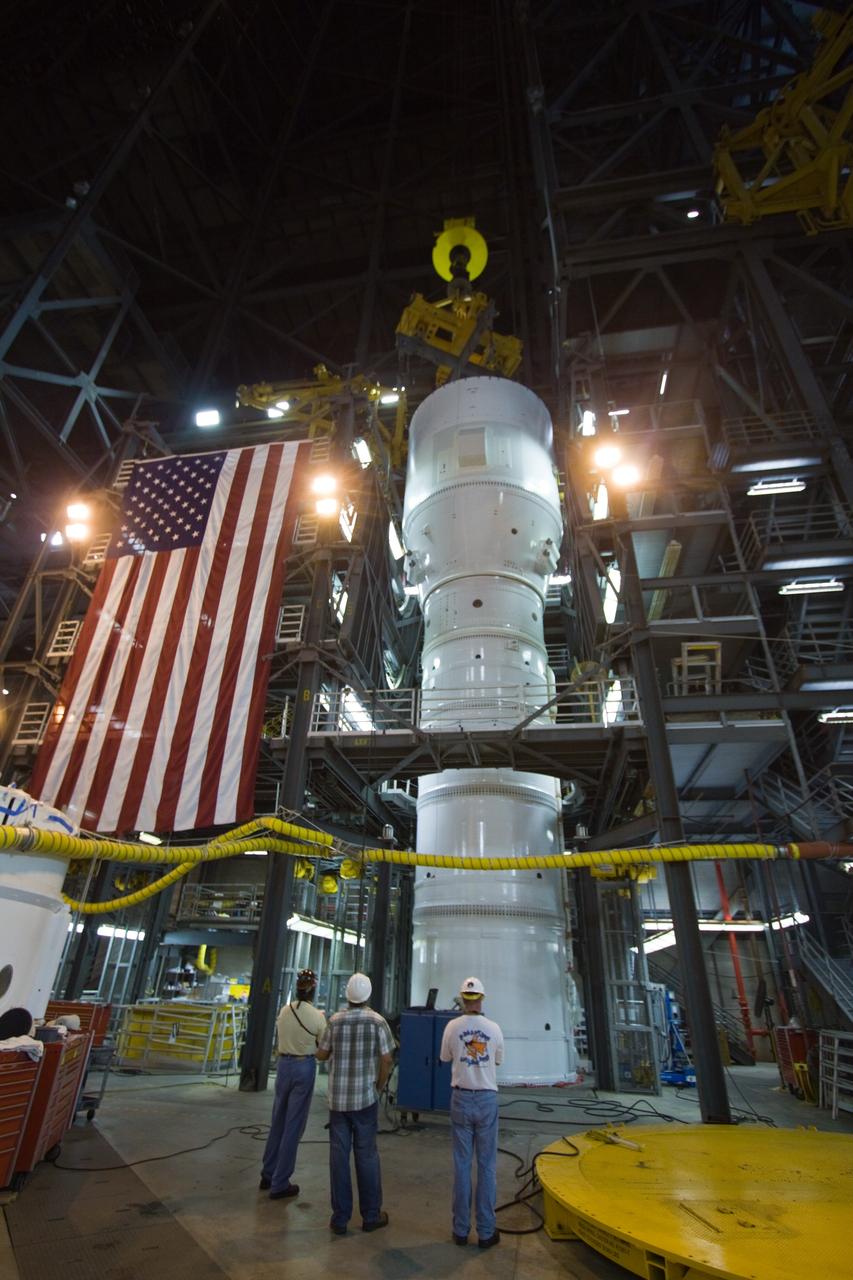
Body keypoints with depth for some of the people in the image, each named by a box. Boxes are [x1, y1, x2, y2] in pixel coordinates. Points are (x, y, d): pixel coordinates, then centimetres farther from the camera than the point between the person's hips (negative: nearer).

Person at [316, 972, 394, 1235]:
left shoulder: (335, 1021, -4)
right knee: (366, 1154, 11)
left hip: (337, 1098, 1)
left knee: (339, 1154, 11)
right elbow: (387, 1059, -9)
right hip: (365, 1097, -1)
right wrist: (379, 1086, 7)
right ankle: (371, 1215, 21)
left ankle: (340, 1218, 17)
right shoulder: (377, 1021, -9)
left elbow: (321, 1055, 6)